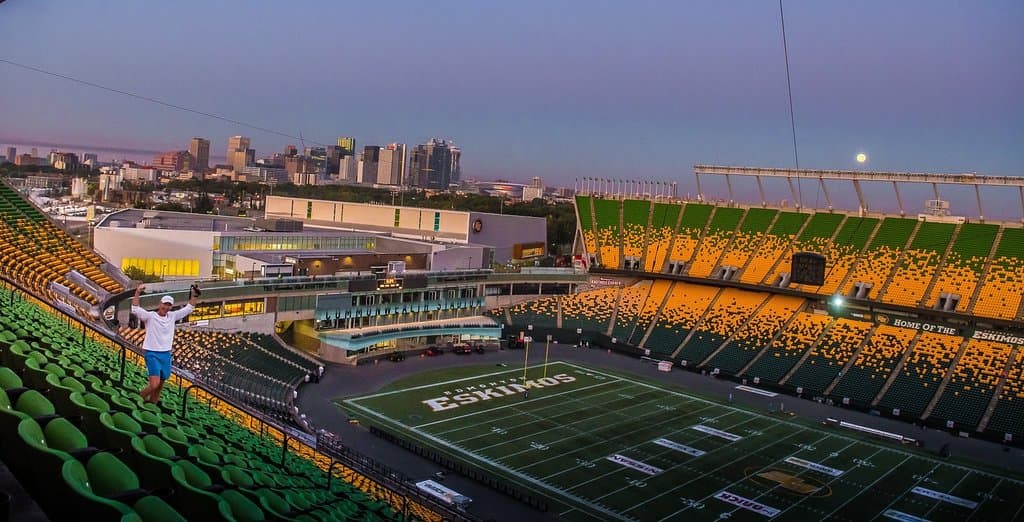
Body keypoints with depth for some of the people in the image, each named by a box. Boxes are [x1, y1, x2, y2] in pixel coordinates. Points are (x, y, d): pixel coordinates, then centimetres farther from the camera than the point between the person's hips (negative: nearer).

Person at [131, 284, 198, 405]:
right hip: (152, 354, -6)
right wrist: (137, 293, -30)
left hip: (166, 354, 6)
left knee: (161, 384, 11)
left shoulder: (172, 316, 7)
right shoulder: (150, 316, -7)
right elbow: (135, 310, -22)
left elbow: (189, 308, 12)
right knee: (155, 384, -17)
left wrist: (194, 295, 1)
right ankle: (140, 398, 7)